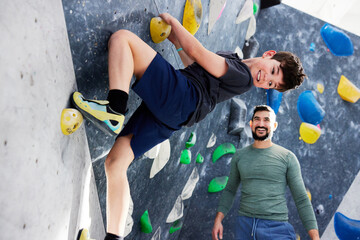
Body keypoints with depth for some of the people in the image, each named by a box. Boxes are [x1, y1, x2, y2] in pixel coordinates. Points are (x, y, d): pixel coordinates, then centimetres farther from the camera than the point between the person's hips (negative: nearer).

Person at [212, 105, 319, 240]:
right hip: (244, 226, 3)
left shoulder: (287, 157, 0)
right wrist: (218, 220, 5)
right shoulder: (239, 156, 9)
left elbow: (301, 199, -1)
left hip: (276, 228, -2)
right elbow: (230, 190, 16)